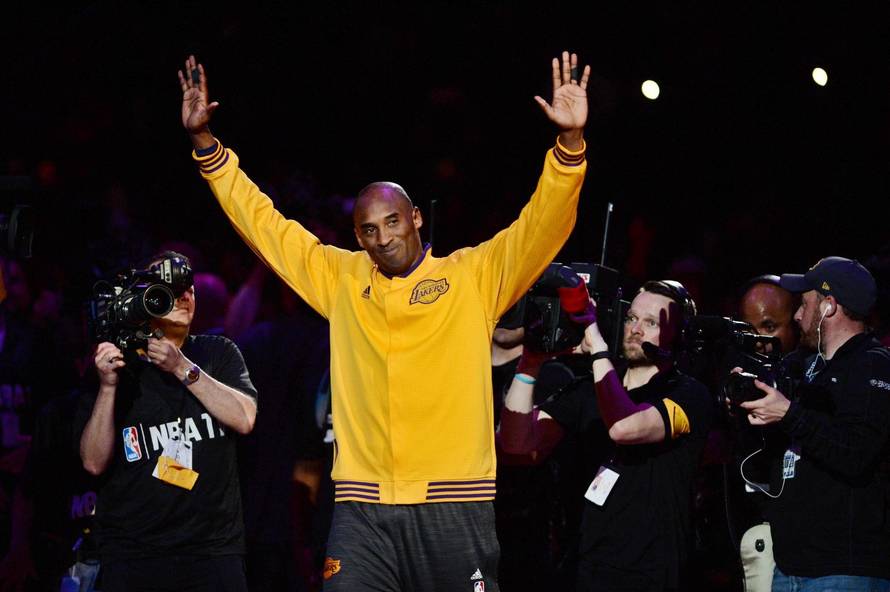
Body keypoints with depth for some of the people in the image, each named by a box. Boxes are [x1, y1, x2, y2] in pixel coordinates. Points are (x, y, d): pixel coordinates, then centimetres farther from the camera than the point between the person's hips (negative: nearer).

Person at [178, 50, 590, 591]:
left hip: (454, 505, -2)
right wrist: (204, 141, 13)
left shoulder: (475, 276, 6)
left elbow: (543, 223, -3)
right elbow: (261, 222, 17)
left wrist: (570, 142, -17)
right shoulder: (340, 278, 14)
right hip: (362, 508, 2)